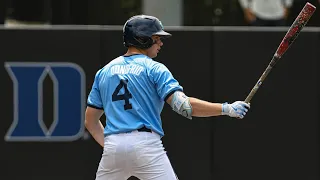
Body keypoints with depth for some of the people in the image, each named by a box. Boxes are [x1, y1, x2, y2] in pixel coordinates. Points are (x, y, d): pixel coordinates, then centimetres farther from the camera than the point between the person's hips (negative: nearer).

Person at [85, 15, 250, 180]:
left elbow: (90, 121, 18)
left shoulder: (104, 71, 16)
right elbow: (183, 105, -13)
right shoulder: (154, 69, 0)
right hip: (146, 145, -5)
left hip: (112, 147, 5)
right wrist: (226, 109, -12)